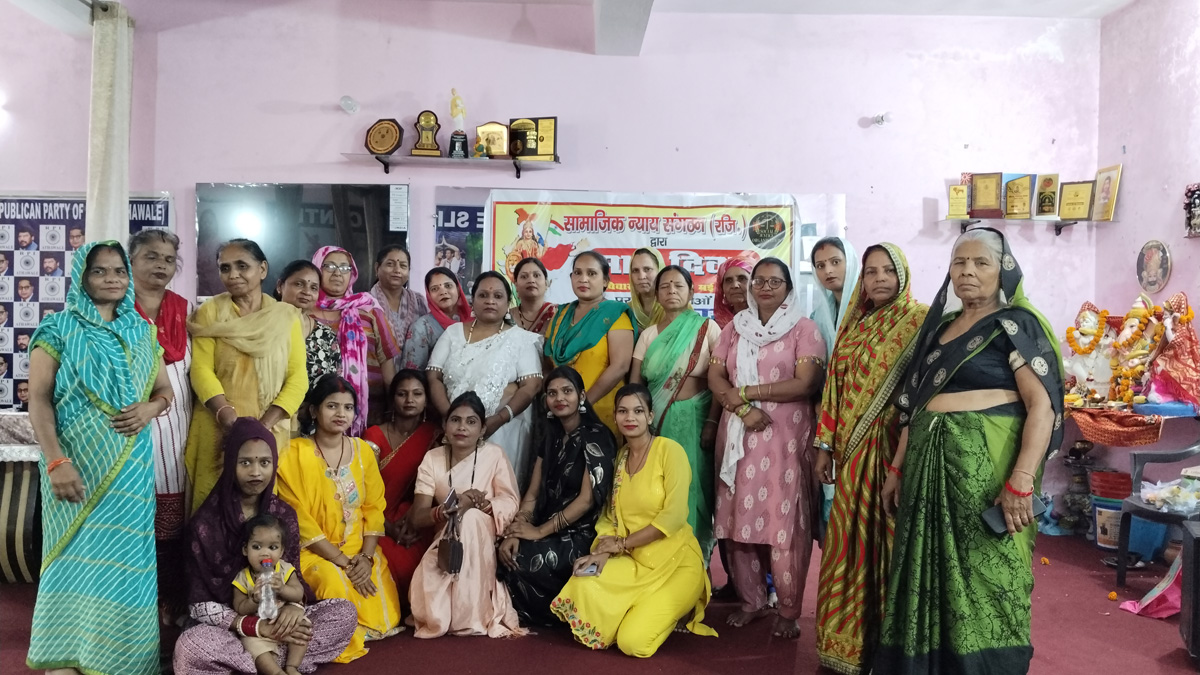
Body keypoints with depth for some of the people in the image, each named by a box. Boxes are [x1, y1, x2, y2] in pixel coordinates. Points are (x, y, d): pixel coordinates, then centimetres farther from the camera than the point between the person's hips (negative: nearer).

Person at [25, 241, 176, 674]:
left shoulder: (140, 331, 11)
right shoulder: (59, 329, 0)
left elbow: (165, 391, 16)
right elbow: (38, 399, -7)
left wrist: (150, 408, -9)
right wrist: (55, 461, -17)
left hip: (129, 466, 3)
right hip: (77, 463, -3)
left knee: (123, 558, 5)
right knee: (77, 555, 2)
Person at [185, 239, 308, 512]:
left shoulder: (286, 316, 4)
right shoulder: (210, 312, 4)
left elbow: (298, 378, -1)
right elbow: (201, 370, -6)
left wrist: (264, 426, -13)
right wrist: (228, 416, -21)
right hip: (218, 430, -1)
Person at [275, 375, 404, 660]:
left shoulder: (363, 450, 5)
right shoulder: (295, 453, -10)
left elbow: (375, 507, 3)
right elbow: (299, 518, -13)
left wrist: (366, 556, -13)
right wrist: (343, 561, -17)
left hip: (360, 550, 4)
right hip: (315, 551, -4)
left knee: (381, 604, -16)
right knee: (334, 584, -33)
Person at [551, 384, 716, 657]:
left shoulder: (670, 450, -10)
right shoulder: (619, 457, 9)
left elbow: (674, 515, -17)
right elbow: (611, 515, 7)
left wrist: (621, 543, -14)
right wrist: (604, 549, -15)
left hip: (675, 562, -5)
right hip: (634, 561, 5)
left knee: (633, 642, -21)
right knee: (583, 585, -24)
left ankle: (673, 609, 12)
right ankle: (645, 609, 6)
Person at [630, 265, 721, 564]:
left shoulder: (707, 329, 0)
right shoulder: (649, 334, 10)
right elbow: (634, 384, 8)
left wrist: (713, 422, -13)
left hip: (694, 419, -3)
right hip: (657, 421, 3)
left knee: (693, 488, -3)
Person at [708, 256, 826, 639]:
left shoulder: (803, 329, 0)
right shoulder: (734, 328, 13)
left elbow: (806, 384, -11)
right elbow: (714, 379, 6)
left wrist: (746, 391, -9)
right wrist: (743, 408, -13)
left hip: (785, 437, -4)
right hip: (738, 435, 4)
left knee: (784, 521, -4)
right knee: (740, 518, 6)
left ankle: (789, 610, 8)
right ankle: (751, 600, 20)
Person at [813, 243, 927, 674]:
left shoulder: (921, 321, -4)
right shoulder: (853, 325, 13)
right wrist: (825, 445, 10)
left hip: (898, 449, -5)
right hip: (853, 451, 5)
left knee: (893, 542, 2)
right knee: (852, 543, 10)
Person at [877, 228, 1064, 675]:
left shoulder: (1015, 325, -5)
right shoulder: (939, 326, 15)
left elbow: (1043, 405, -14)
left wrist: (1021, 482, -23)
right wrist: (898, 468, 13)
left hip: (987, 463, -7)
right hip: (930, 464, 7)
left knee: (984, 578, 0)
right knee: (930, 576, 12)